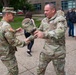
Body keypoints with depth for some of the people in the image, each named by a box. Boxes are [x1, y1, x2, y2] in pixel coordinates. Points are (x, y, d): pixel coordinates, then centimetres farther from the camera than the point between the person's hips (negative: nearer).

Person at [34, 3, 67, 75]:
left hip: (58, 52, -6)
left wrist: (44, 34, -39)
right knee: (40, 68, 20)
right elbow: (40, 30, 19)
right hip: (46, 50, 6)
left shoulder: (60, 19, -16)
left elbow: (59, 32, -33)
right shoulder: (44, 20, 5)